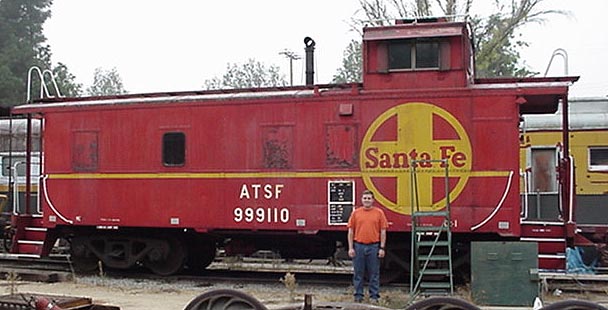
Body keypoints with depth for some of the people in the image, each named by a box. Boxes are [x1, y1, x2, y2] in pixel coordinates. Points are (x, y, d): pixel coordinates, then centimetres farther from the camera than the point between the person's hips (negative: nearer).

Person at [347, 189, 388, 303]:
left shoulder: (379, 213, 2)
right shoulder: (356, 213, 5)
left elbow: (383, 232, 2)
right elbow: (351, 231, 5)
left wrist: (382, 248, -3)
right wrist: (351, 248, -1)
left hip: (374, 247, -1)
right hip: (358, 246, 1)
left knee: (374, 273, 5)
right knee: (358, 273, 6)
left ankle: (374, 296, 14)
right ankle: (358, 295, 16)